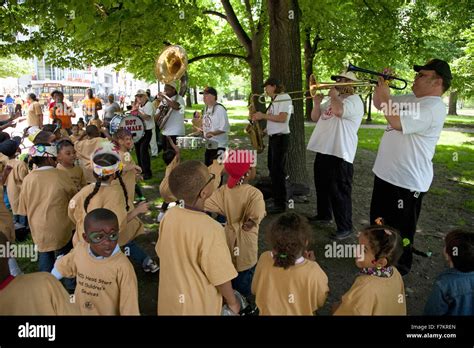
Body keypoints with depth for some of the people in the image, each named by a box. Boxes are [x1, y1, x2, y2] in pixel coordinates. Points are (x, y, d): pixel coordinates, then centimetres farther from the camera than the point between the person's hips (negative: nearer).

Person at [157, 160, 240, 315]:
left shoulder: (169, 216, -13)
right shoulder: (210, 229, -32)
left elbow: (162, 253, 2)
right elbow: (221, 277, -22)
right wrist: (233, 303, -4)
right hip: (198, 306, -4)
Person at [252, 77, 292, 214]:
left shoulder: (284, 97, -10)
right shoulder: (275, 100, 18)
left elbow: (282, 118, -22)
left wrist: (263, 116, -18)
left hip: (280, 137, -10)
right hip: (273, 137, 10)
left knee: (278, 170, -7)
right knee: (272, 168, 13)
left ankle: (281, 204, 1)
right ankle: (276, 200, 23)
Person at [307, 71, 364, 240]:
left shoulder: (354, 100, -9)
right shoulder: (332, 100, 18)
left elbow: (339, 111, -30)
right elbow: (315, 118, 17)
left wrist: (334, 95, -11)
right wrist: (317, 103, -1)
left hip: (340, 153, -9)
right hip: (323, 150, 9)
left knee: (339, 191, -5)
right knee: (322, 186, 20)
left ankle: (345, 227, 5)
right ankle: (324, 214, 38)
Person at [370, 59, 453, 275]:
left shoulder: (433, 106, -19)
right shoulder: (410, 99, 12)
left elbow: (397, 122, -31)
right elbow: (378, 104, 21)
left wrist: (386, 96, -18)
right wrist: (381, 84, 3)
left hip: (406, 181, -10)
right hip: (386, 173, 10)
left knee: (400, 229, 6)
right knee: (379, 221, 24)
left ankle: (399, 268, 25)